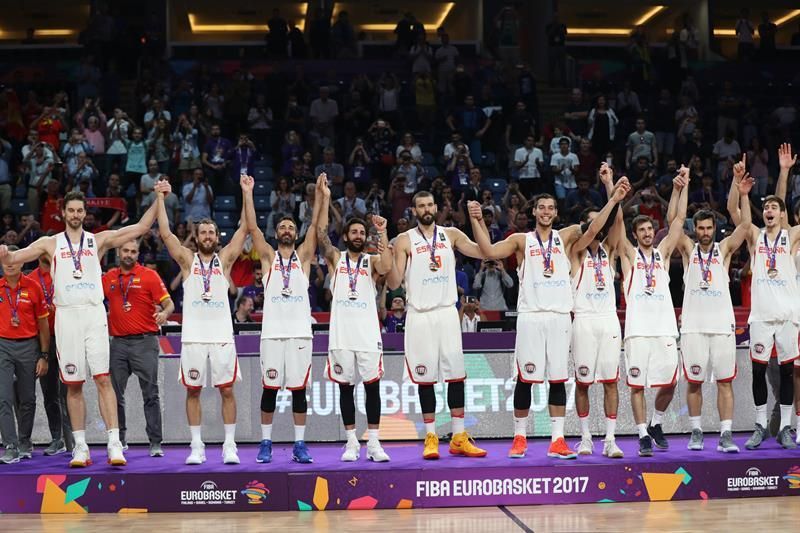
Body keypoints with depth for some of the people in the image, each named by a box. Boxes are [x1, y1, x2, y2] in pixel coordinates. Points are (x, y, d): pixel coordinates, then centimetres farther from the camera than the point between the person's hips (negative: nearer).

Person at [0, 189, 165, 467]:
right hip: (66, 316, 1)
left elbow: (141, 227, 6)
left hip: (94, 314, -1)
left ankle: (114, 444, -12)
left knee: (103, 379, -9)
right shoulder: (50, 243, 11)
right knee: (73, 385, 4)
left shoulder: (99, 240, 10)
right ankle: (80, 447, 9)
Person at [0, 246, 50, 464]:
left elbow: (43, 323, 3)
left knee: (27, 399, 9)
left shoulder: (33, 287, -1)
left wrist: (44, 356, 1)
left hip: (28, 346, 0)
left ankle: (25, 443, 27)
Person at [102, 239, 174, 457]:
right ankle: (119, 440, 18)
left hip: (144, 342, -4)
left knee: (151, 394, -4)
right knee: (115, 394, 7)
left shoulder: (149, 275, 0)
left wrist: (164, 313, -25)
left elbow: (168, 303, -5)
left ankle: (155, 443, -1)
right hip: (118, 342, 4)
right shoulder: (109, 277, 11)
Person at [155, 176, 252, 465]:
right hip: (193, 335, 0)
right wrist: (161, 199, -2)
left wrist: (247, 193, -2)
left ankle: (229, 446, 7)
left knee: (227, 390, 0)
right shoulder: (187, 260, 9)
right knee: (193, 390, 3)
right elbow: (165, 233, 1)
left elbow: (245, 228, 3)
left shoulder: (225, 259, 9)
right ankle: (197, 446, 11)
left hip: (222, 335, 0)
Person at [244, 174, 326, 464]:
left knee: (299, 388, 2)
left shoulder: (303, 255, 12)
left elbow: (316, 226, 2)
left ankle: (300, 444, 7)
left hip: (300, 332, 1)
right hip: (272, 332, -1)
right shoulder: (268, 256, 11)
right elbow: (252, 227, 2)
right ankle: (266, 442, 11)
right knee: (270, 388, 2)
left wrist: (321, 196, -7)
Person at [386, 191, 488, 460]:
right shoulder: (405, 240, 2)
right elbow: (394, 284, -2)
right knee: (425, 378, 1)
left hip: (447, 313, 2)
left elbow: (484, 252, -1)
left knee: (456, 375, 1)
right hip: (420, 316, -2)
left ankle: (459, 438, 7)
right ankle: (431, 438, 9)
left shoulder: (451, 235, 9)